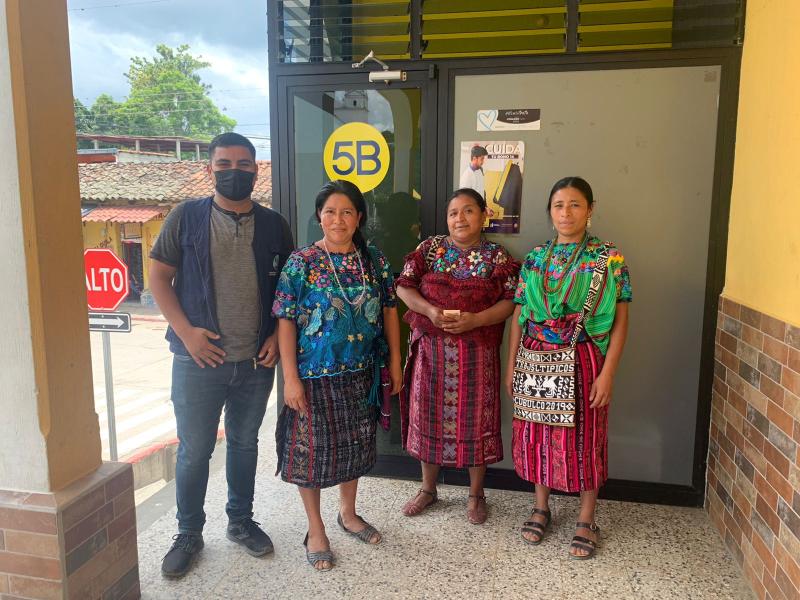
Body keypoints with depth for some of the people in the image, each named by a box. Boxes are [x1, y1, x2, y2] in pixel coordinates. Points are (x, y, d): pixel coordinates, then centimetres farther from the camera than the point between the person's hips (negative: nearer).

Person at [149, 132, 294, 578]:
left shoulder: (273, 225, 3)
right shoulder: (186, 217, -2)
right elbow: (159, 276, -1)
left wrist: (277, 336, -3)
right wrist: (186, 331, -12)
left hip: (256, 360, 2)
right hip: (198, 360, -2)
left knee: (245, 443, 17)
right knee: (194, 450, 9)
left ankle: (241, 521, 36)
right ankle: (189, 534, 29)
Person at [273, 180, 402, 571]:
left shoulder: (374, 260, 2)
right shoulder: (301, 262, -9)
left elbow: (389, 310, 8)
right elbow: (285, 321, -10)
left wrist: (394, 362, 6)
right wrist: (290, 377, -14)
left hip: (361, 373, 4)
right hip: (315, 375, -4)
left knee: (356, 444, 17)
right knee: (312, 448, 6)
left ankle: (348, 512, 41)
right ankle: (315, 529, 27)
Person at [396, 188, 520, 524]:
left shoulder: (497, 256, 1)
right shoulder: (430, 248, 4)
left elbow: (510, 301, -5)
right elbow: (403, 286, 2)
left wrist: (475, 320, -19)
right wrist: (429, 310, -15)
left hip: (478, 352, -1)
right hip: (433, 349, 2)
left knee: (476, 419, 6)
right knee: (430, 415, 11)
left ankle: (476, 494, 26)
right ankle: (428, 488, 31)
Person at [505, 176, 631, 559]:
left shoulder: (609, 258, -5)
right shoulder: (535, 258, 5)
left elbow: (620, 320, -6)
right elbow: (519, 315, 6)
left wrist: (607, 373, -12)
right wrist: (511, 366, 4)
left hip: (582, 361, -3)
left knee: (583, 437, 7)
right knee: (538, 433, 12)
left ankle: (586, 519, 26)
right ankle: (541, 507, 32)